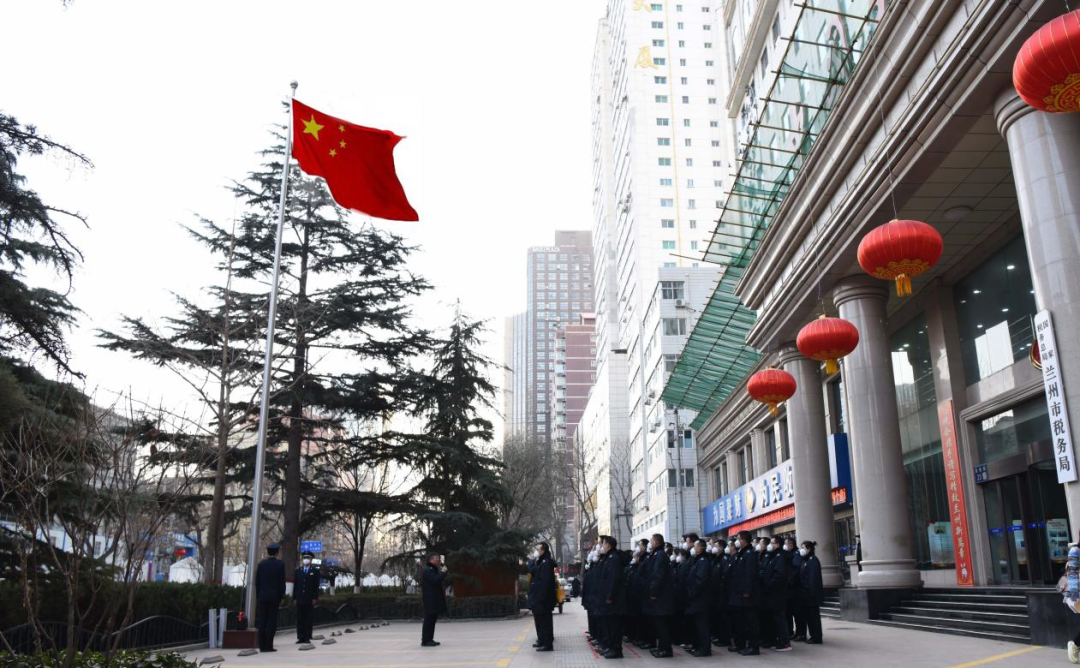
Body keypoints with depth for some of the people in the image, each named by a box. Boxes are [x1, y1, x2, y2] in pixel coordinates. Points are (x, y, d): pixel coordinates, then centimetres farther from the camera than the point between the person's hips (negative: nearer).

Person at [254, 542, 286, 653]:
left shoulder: (261, 564, 5)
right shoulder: (280, 564, -5)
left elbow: (257, 582, 7)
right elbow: (282, 581, -6)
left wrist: (258, 597, 13)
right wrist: (281, 596, 2)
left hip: (262, 596, 3)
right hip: (274, 596, -3)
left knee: (262, 621, 5)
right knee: (272, 621, -1)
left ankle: (262, 646, 4)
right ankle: (269, 646, -4)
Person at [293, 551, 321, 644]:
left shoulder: (315, 571, 6)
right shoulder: (298, 571, 13)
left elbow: (316, 586, 1)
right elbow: (295, 585, 10)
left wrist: (315, 598, -6)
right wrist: (294, 598, 3)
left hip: (309, 599, -2)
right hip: (300, 599, 2)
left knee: (308, 619, -1)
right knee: (300, 619, 1)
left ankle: (307, 637, 2)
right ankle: (300, 637, 3)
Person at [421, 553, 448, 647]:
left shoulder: (433, 569, 22)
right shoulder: (428, 570, -13)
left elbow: (439, 581, 19)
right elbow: (436, 580, -25)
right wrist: (443, 572, -15)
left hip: (435, 600, 10)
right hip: (430, 600, -10)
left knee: (432, 620, 11)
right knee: (429, 620, -9)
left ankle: (429, 639, 16)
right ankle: (425, 640, -7)